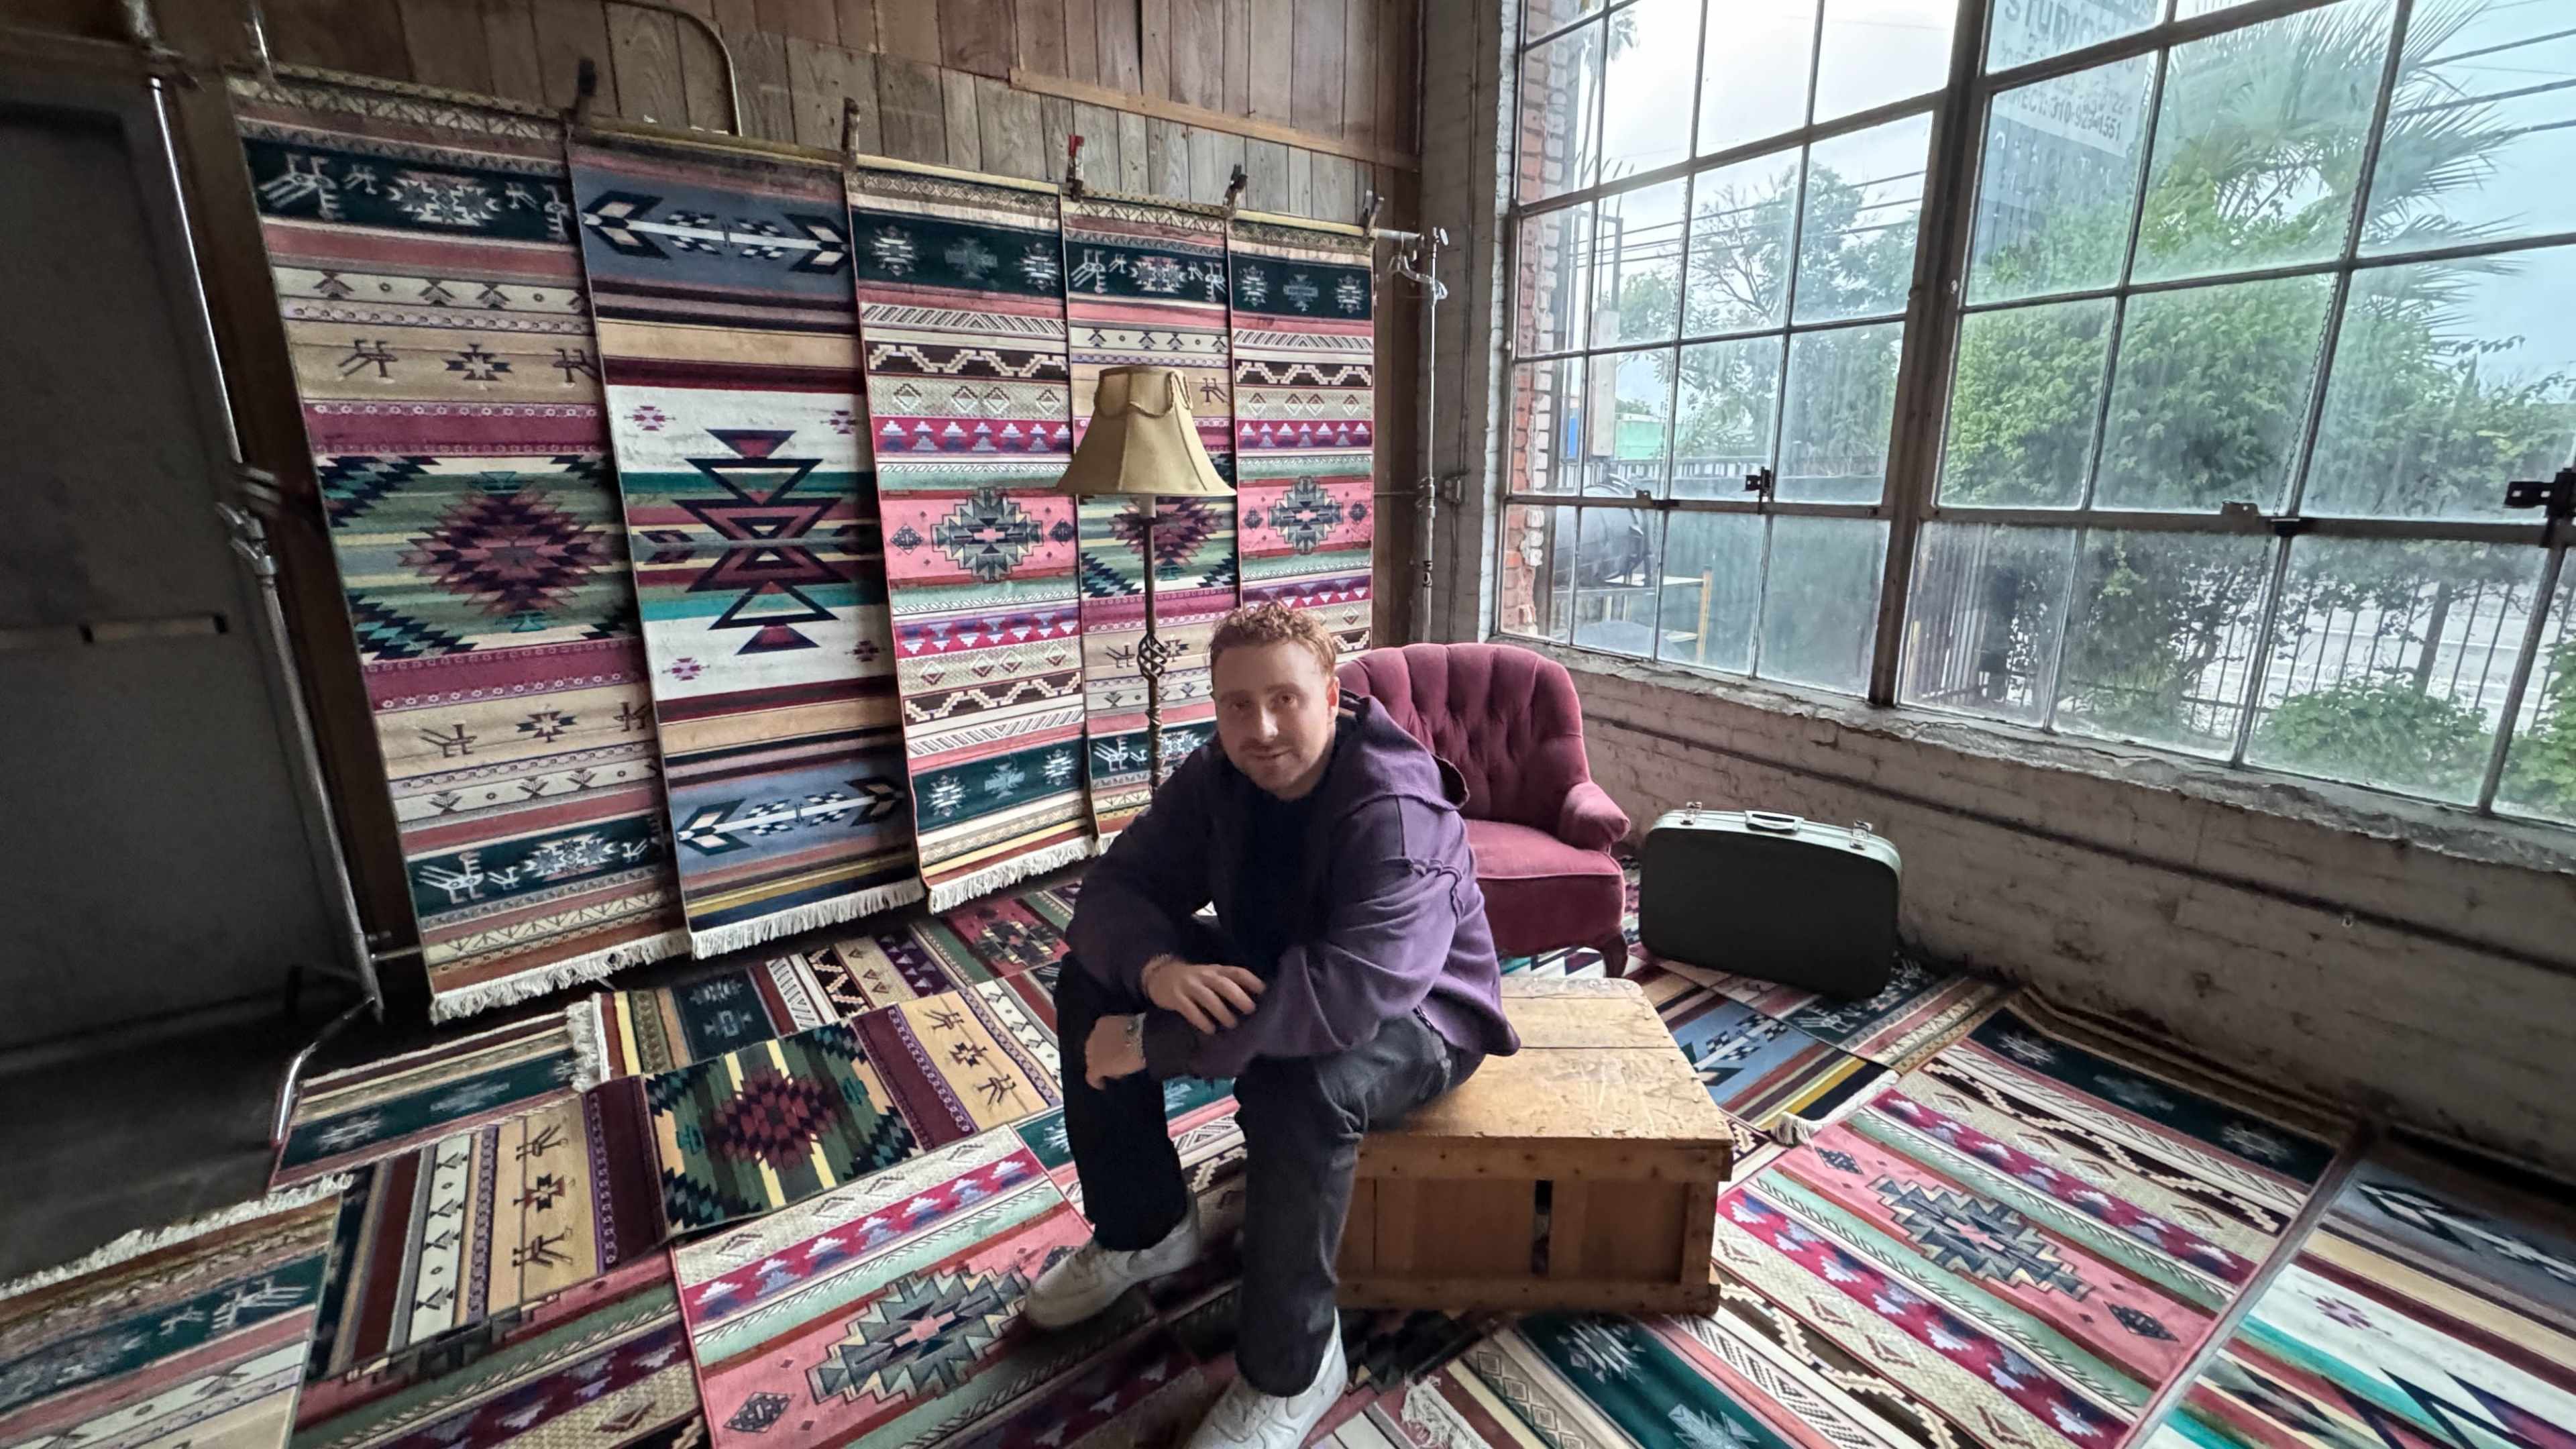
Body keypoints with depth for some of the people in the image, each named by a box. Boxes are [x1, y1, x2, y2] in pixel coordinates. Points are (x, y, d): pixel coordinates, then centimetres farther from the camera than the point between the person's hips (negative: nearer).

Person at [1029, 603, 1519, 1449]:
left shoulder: (1393, 810, -32)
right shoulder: (1215, 777, -10)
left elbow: (1355, 993, -44)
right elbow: (1114, 889, -13)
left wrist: (1152, 1042, -40)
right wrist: (1157, 968, -38)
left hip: (1413, 1018, -6)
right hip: (1264, 977, 7)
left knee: (1295, 1088, -38)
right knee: (1093, 984, -6)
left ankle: (1288, 1374, -11)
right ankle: (1144, 1230, 12)